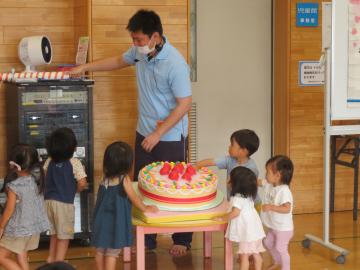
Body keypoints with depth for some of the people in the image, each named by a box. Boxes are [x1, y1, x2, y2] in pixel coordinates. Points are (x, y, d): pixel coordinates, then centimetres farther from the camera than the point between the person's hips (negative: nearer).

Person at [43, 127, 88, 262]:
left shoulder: (49, 161, 3)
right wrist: (75, 189, 3)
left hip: (49, 201, 6)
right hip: (64, 202, -6)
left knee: (54, 233, 23)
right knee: (64, 236, 5)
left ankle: (51, 260, 31)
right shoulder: (74, 162, -12)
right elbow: (82, 183, -18)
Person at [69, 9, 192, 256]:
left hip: (171, 137, -7)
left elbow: (185, 103, -22)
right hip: (144, 133, 7)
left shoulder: (175, 63, -24)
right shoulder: (141, 51, -2)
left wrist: (158, 133, -21)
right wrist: (85, 67, 18)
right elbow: (119, 61, 20)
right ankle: (146, 240, 24)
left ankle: (182, 241, 21)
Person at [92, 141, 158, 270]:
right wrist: (145, 208, 5)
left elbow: (103, 199, 9)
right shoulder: (124, 179, -14)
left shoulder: (105, 178, 1)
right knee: (112, 253, 1)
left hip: (102, 220, 5)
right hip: (115, 222, -5)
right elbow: (133, 198, -10)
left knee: (100, 251, 16)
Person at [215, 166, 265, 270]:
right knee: (256, 253, 15)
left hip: (247, 230, -9)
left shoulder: (238, 198, -19)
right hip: (254, 228, 9)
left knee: (244, 255, -3)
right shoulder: (249, 195, 8)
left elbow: (235, 212, -26)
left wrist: (222, 218, -16)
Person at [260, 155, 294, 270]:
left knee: (280, 248, 0)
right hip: (273, 226, 9)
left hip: (284, 228, -9)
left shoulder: (284, 191, -30)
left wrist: (271, 207, -41)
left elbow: (286, 209, -35)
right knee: (268, 243, 24)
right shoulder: (269, 185, -4)